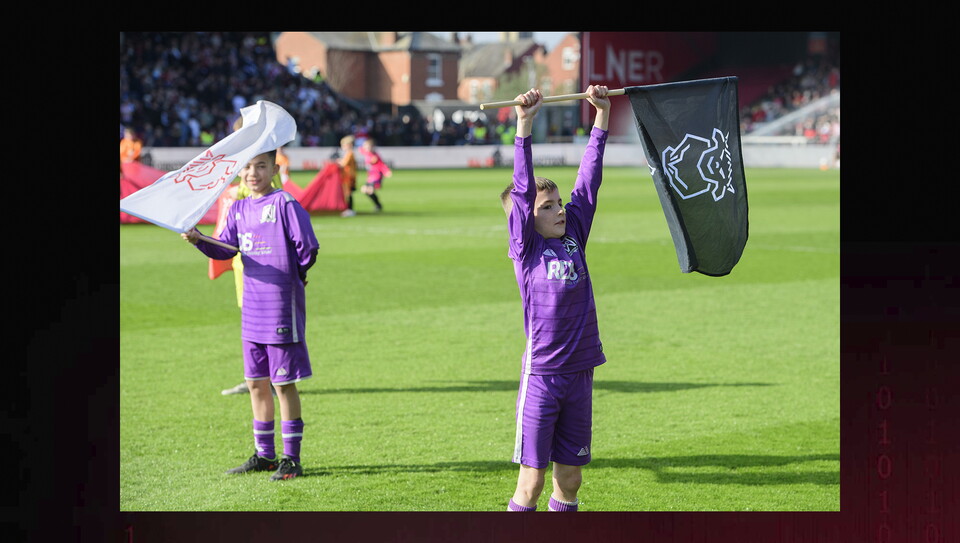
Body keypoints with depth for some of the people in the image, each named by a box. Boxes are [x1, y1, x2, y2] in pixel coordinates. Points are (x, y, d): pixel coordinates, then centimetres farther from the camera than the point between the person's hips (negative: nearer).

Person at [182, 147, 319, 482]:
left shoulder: (284, 203, -10)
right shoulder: (239, 209, 11)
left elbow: (308, 247, -13)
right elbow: (225, 250, 7)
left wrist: (295, 276, 2)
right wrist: (199, 241, -10)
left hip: (282, 305, -7)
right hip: (252, 307, 7)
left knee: (284, 383, -2)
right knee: (256, 382, 12)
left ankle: (291, 459, 4)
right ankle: (264, 455, 23)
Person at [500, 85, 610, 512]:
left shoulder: (574, 236, 8)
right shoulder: (525, 248, -4)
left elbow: (589, 178, 8)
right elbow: (523, 190, -14)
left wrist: (602, 116, 7)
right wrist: (524, 126, -22)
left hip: (579, 373, 5)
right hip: (541, 376, -5)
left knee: (570, 477, 11)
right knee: (532, 479, -3)